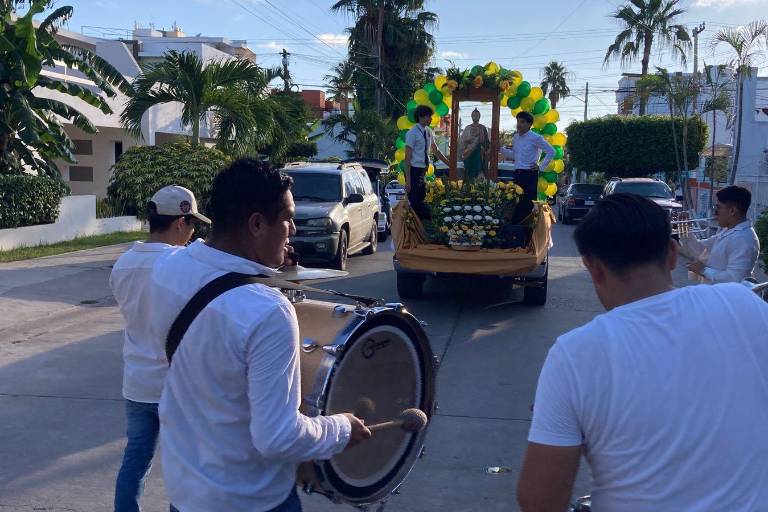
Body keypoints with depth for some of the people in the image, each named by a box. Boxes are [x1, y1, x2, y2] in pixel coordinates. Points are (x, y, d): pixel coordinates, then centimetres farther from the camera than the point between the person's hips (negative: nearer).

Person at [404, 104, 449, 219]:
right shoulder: (413, 133, -15)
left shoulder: (428, 131, 8)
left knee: (421, 201, 15)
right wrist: (408, 180, -19)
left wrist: (450, 165, 19)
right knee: (414, 202, -5)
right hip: (414, 171, -7)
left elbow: (436, 151, 20)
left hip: (423, 171, 8)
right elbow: (408, 157, -16)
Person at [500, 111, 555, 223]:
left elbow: (551, 152, -7)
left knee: (528, 205, -5)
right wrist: (501, 148, 11)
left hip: (530, 175, -7)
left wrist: (541, 167, -8)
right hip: (517, 174, 7)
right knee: (515, 204, 8)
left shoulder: (535, 138, -8)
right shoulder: (516, 137, 13)